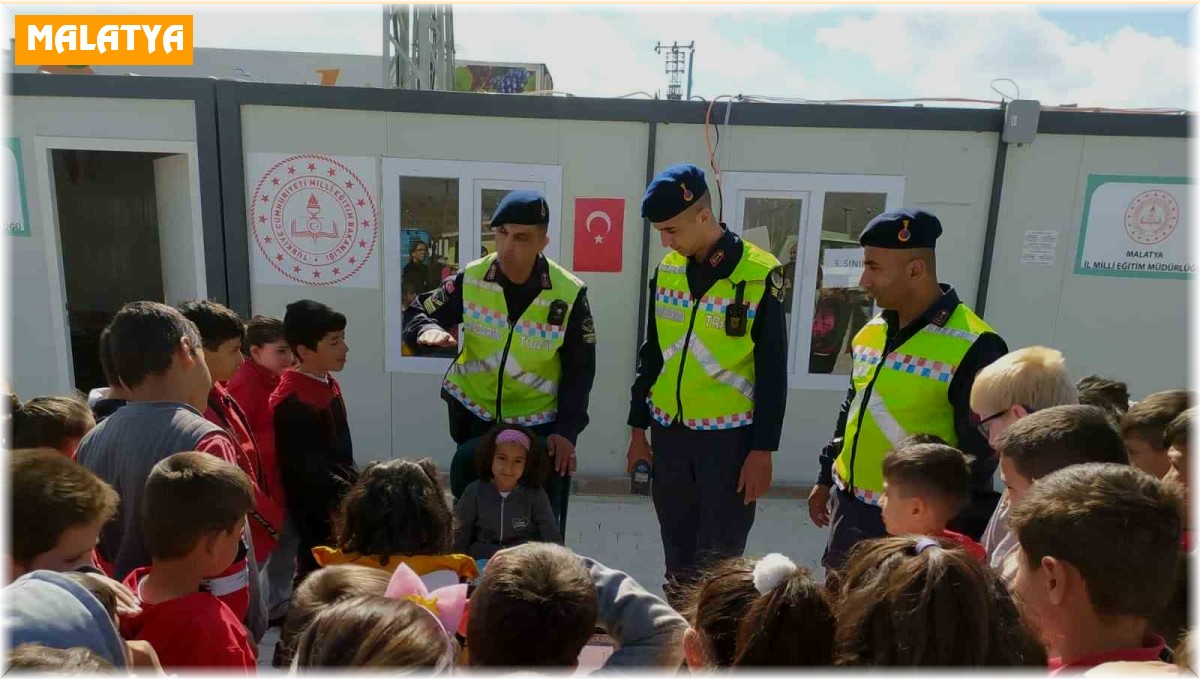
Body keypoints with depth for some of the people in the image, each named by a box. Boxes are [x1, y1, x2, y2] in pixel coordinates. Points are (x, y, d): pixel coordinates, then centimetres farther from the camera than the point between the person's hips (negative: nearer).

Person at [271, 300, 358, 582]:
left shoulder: (328, 385, 6)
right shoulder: (293, 402, -24)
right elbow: (310, 471, -24)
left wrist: (356, 487, 9)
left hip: (340, 507, 9)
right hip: (318, 514, -9)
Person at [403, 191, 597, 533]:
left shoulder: (569, 294, -14)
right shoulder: (471, 279, -11)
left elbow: (579, 370, -7)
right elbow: (418, 312, 1)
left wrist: (567, 428, -13)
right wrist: (428, 329, -24)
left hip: (539, 423, -1)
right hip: (475, 414, 2)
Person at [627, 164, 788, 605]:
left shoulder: (759, 275, -11)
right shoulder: (667, 270, 4)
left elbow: (773, 372, -8)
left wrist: (762, 451, -10)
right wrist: (638, 427, 12)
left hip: (730, 437, -5)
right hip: (670, 434, 5)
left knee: (719, 561, 5)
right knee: (677, 556, 16)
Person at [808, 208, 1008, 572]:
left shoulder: (973, 347, -17)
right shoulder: (871, 331, 5)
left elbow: (979, 450, -15)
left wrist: (955, 528, -12)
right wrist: (825, 478, 18)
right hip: (847, 507, 7)